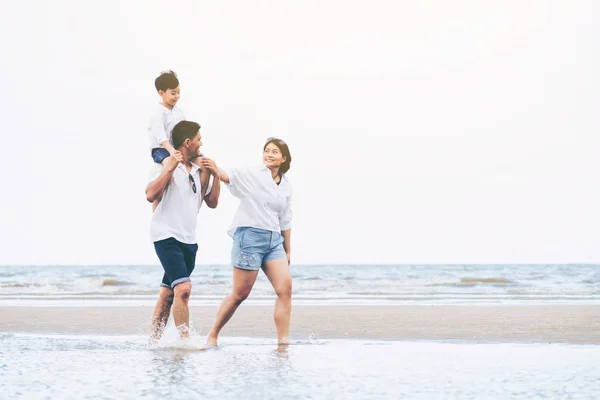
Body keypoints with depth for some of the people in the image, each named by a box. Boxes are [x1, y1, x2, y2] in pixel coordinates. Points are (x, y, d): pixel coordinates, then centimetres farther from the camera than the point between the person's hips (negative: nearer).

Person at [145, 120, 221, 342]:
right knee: (183, 288, -20)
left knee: (168, 293, 10)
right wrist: (169, 168, -22)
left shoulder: (198, 171, 15)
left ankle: (154, 340, 15)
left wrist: (216, 176, 5)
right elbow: (151, 195, -21)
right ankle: (185, 340, -19)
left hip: (189, 240, 7)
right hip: (167, 236, -7)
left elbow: (212, 202, 18)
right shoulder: (165, 165, -6)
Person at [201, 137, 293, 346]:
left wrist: (288, 251, 22)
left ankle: (283, 340, -8)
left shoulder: (286, 185, 13)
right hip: (250, 236, -5)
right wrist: (213, 168, -41)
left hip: (274, 241, 5)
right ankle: (212, 335, 15)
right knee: (240, 294, -2)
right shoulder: (251, 175, -3)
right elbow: (226, 175, -19)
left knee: (285, 287, -10)